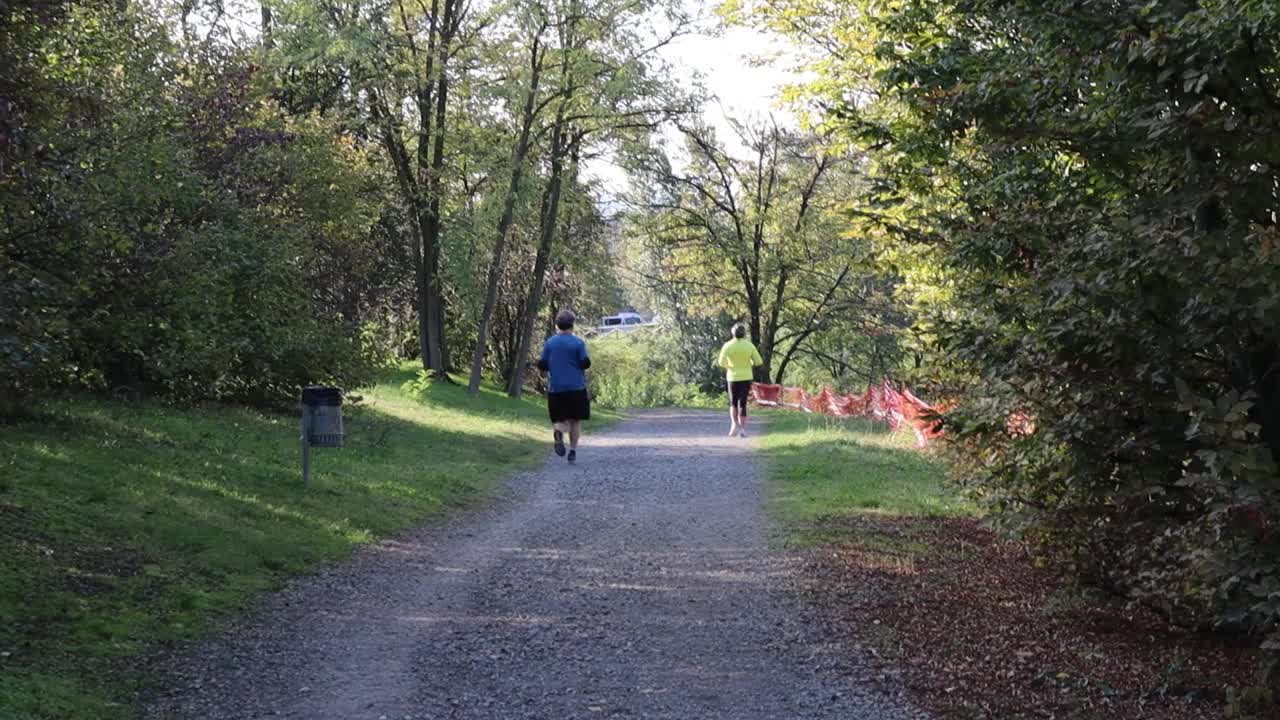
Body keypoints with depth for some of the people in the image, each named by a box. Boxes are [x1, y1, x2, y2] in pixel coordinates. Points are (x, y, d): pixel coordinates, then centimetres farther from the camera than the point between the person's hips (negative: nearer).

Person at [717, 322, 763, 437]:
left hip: (733, 377, 0)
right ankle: (743, 429, -3)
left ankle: (734, 424, -6)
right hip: (746, 378, 0)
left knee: (733, 403, 14)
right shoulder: (749, 345, -3)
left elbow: (721, 363, -8)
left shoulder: (728, 346, -6)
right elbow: (759, 362, -3)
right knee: (742, 404, 5)